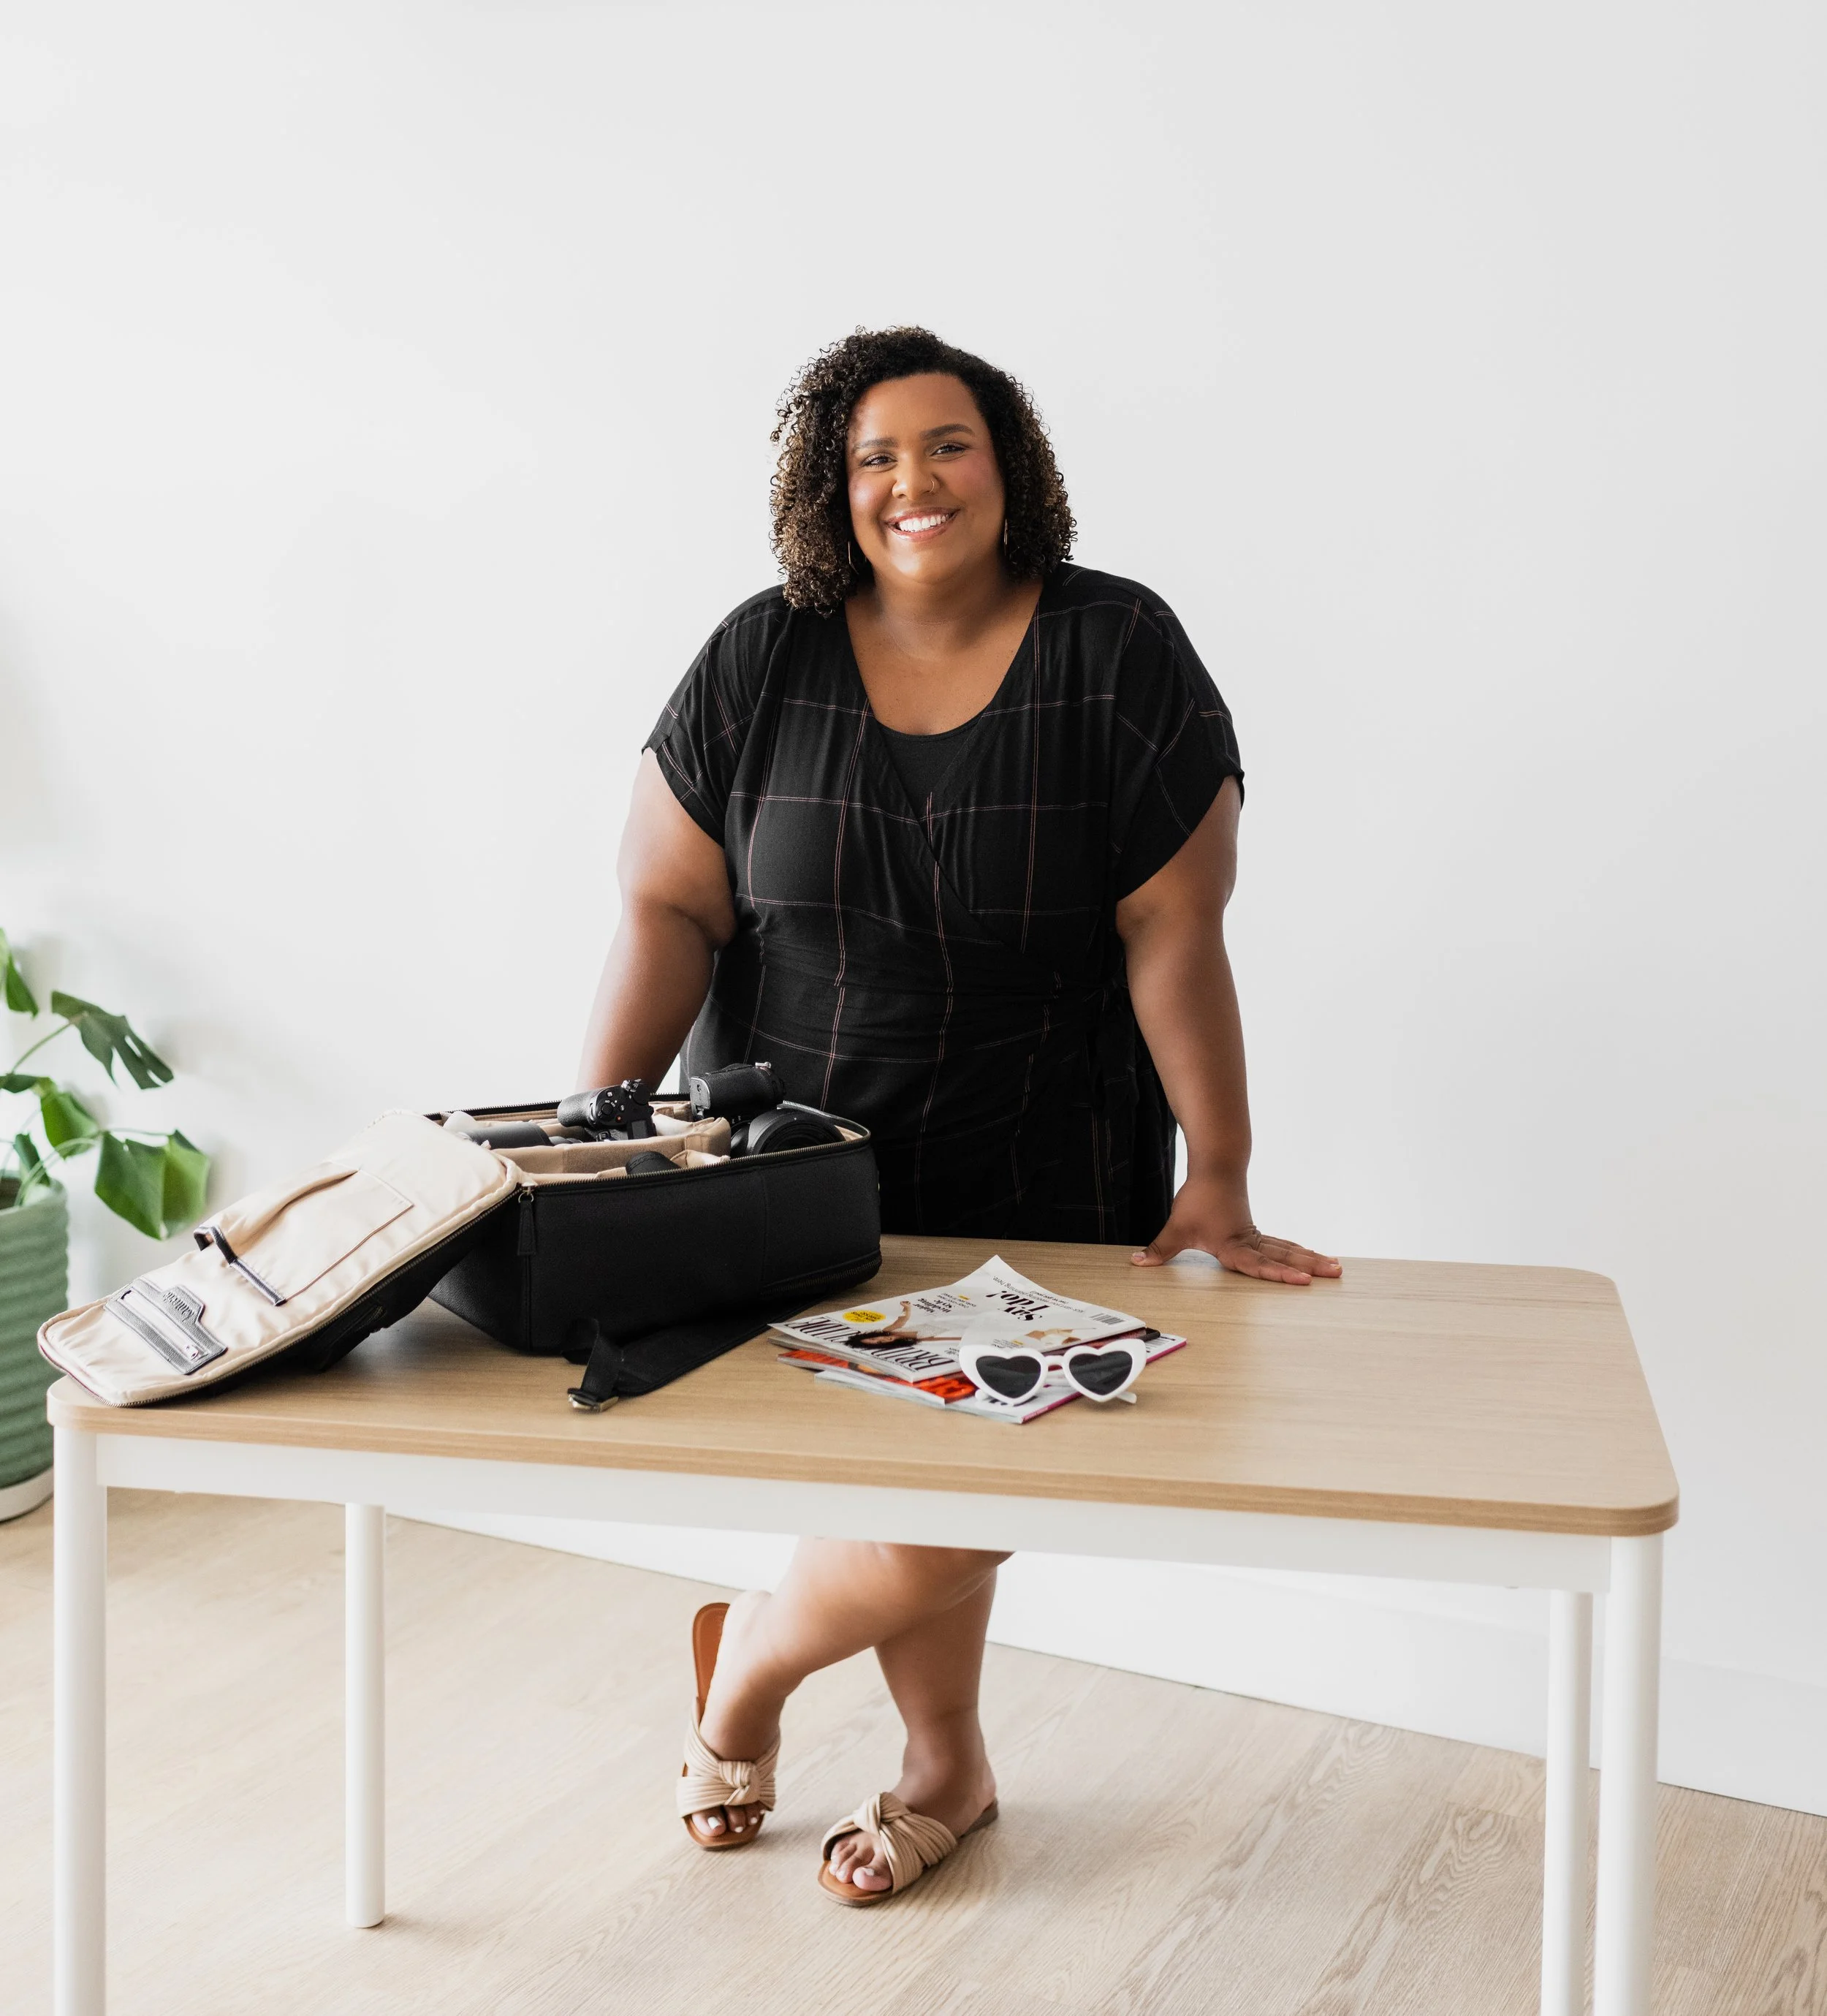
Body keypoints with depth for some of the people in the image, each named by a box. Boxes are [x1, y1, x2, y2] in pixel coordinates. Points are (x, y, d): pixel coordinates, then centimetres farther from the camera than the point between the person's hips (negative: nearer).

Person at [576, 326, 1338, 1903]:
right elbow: (672, 907, -4)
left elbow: (1174, 935, -9)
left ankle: (750, 1653, 31)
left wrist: (1218, 1179, -13)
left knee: (956, 1488, -4)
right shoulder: (761, 658, -1)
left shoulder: (1119, 653, -6)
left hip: (1038, 1191, -1)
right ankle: (948, 1768, 35)